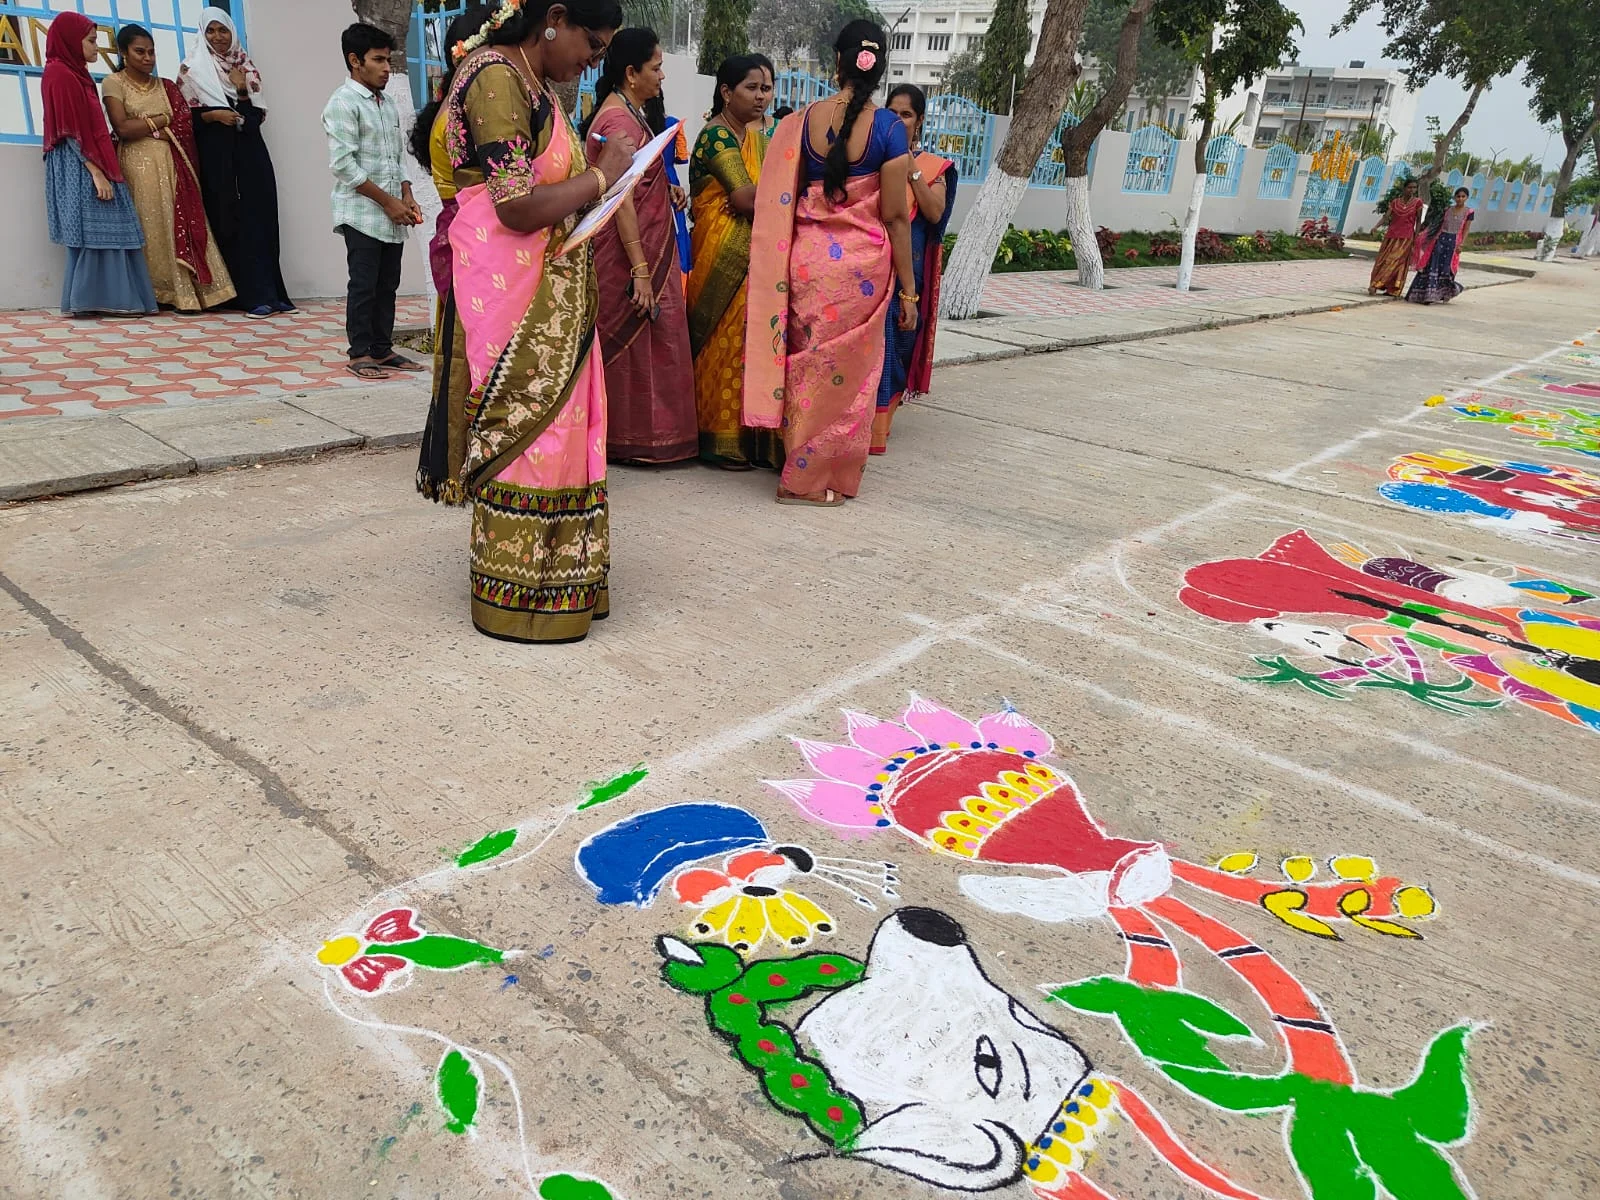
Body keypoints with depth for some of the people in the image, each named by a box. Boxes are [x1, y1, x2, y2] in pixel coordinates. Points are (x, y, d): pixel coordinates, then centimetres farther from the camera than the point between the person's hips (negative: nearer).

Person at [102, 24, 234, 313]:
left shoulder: (165, 86, 17)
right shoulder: (113, 83, 4)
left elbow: (186, 125, 8)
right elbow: (123, 128, -8)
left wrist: (147, 126, -5)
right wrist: (164, 120, -2)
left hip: (171, 164, 4)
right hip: (139, 165, -4)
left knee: (182, 222, -4)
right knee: (152, 226, -8)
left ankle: (189, 291, -5)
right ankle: (162, 293, -6)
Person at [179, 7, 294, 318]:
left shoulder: (245, 65, 14)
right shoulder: (192, 69, 5)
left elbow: (259, 114, 9)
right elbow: (185, 116, 0)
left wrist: (242, 91, -7)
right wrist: (212, 115, -15)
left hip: (250, 150, 3)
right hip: (216, 153, -3)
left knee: (260, 219, -2)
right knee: (231, 222, -6)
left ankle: (270, 293, -1)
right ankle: (252, 295, -7)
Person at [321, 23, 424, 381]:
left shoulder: (388, 105, 16)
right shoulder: (343, 103, -7)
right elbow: (343, 163, -14)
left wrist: (407, 197, 3)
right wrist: (388, 201, -14)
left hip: (392, 215, 7)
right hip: (362, 213, -7)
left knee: (388, 285, 9)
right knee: (364, 285, -3)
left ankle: (382, 350, 17)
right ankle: (359, 354, 4)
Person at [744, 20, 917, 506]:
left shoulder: (802, 121, 0)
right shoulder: (888, 128, -8)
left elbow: (778, 202, 5)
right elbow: (895, 216, -8)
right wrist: (908, 289, -1)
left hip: (806, 258, 3)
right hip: (862, 264, -3)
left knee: (807, 365, 17)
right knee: (848, 371, 9)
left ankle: (800, 463, 30)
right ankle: (809, 479, 15)